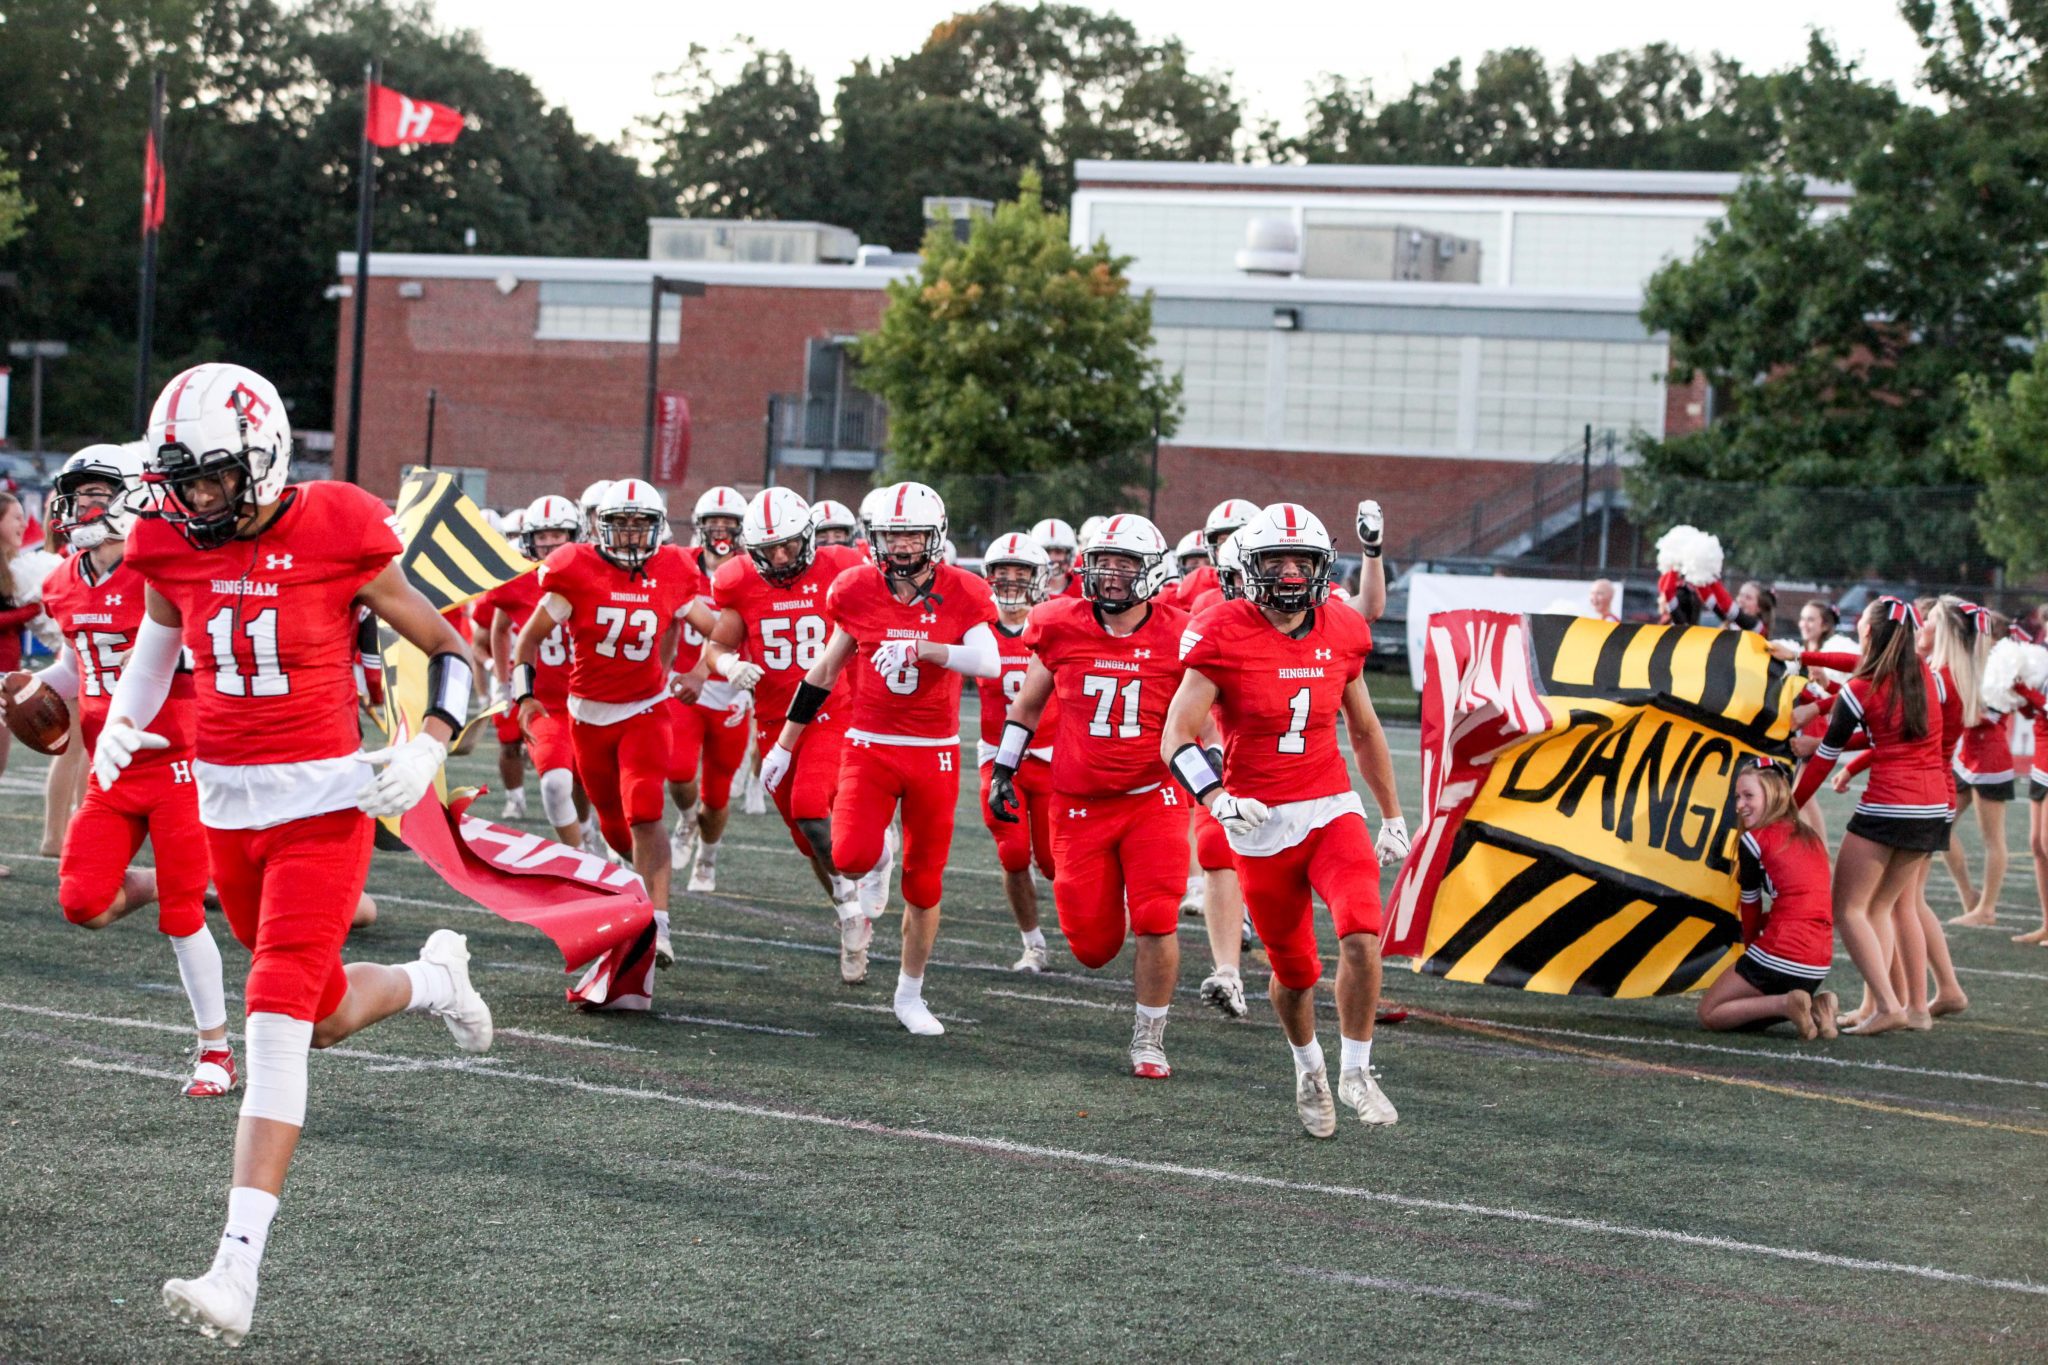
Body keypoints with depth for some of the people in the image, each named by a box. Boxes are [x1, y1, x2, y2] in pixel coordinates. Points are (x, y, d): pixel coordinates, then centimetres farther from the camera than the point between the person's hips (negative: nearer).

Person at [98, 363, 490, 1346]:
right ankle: (432, 978, 50)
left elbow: (451, 652, -3)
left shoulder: (338, 538, -13)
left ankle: (238, 1269, -18)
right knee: (322, 1016, 16)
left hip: (323, 803, -6)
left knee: (277, 1020, -15)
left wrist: (427, 750, -16)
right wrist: (121, 720, 11)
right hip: (225, 804, 6)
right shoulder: (172, 546, 0)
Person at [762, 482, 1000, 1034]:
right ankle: (868, 881, 17)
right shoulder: (858, 591, -1)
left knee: (924, 883, 6)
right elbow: (825, 670, 9)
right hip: (870, 745, 0)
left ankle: (910, 995, 23)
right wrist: (784, 745, 11)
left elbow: (989, 663, -21)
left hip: (935, 753, 0)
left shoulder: (961, 594, -5)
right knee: (851, 857, -21)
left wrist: (920, 648, -32)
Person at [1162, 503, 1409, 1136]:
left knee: (1361, 935, -21)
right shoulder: (1225, 637, -11)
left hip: (1332, 809, 2)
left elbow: (1364, 731, 17)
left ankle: (1356, 1073, -3)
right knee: (1295, 970, 10)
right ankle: (1308, 1067, 40)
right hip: (1260, 823, -2)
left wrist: (1393, 815, 20)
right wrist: (1217, 799, -29)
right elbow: (1176, 738, -13)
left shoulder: (1341, 636, 2)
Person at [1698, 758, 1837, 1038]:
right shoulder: (1813, 839, 15)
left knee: (1709, 1014, 7)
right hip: (1819, 966, 8)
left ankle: (1786, 1004, -14)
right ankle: (1814, 1006, 2)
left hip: (1780, 956, -8)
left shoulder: (1756, 839, -5)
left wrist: (1750, 945, 20)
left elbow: (1750, 905, 5)